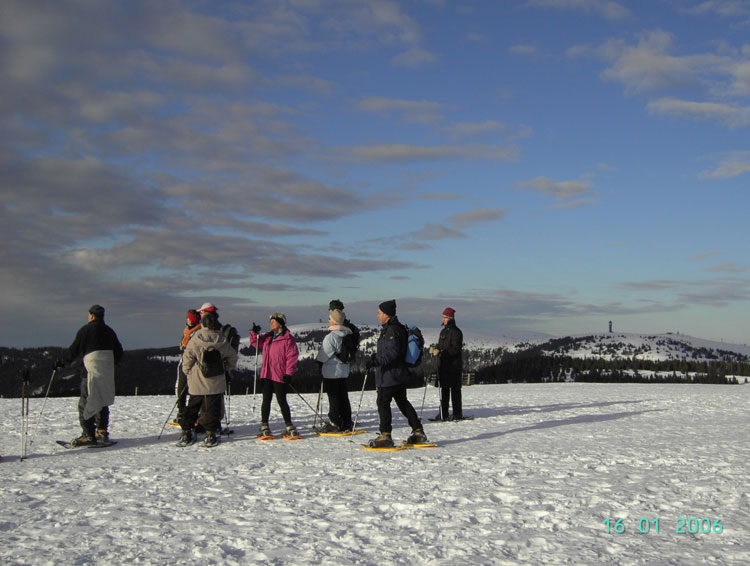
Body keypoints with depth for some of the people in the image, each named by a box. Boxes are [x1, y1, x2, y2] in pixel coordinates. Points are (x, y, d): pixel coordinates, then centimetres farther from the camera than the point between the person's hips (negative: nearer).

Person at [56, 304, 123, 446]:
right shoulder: (110, 331, 14)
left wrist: (61, 362, 9)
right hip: (107, 373, 7)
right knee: (102, 401, 18)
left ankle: (88, 435, -8)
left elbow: (74, 350, -4)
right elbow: (119, 352, 19)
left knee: (86, 403, -3)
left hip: (92, 370, -7)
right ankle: (102, 431, 21)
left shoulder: (85, 330, -5)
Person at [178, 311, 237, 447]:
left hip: (197, 383, -1)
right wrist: (226, 368, 21)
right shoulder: (222, 341, -2)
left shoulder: (195, 340, -9)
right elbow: (232, 357, 9)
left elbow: (187, 359, -4)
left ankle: (186, 434, 12)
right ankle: (210, 435, 6)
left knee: (192, 407, 11)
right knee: (212, 408, 7)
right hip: (216, 383, 1)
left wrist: (187, 371, 13)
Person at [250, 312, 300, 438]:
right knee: (266, 400, 8)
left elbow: (292, 356, -11)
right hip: (266, 375, 6)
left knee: (282, 401, -1)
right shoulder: (268, 337, 12)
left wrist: (288, 373, -14)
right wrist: (255, 333, 4)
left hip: (280, 376, -6)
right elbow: (256, 342, 24)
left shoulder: (288, 338, -9)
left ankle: (289, 427, 9)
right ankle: (264, 426, 15)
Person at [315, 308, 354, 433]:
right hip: (344, 371, 7)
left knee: (334, 399, -1)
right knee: (344, 398, 12)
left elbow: (322, 356, -13)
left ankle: (334, 424, 3)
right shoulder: (347, 334, 5)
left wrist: (317, 362, 5)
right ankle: (346, 424, 15)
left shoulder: (331, 337, -18)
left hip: (332, 372, -7)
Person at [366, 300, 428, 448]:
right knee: (403, 402, 15)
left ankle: (385, 436, -2)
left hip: (389, 375, -10)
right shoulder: (398, 328, 15)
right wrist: (377, 356, 30)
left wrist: (378, 361, -28)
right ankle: (418, 432, 16)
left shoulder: (392, 330, -17)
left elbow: (392, 352, -26)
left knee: (383, 403, -4)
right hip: (400, 375, 10)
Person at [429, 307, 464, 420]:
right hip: (443, 365, 8)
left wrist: (440, 352, -24)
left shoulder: (456, 332, -9)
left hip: (454, 365, -8)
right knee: (444, 389, 8)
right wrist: (435, 349, 0)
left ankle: (457, 414, 0)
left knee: (455, 389, -5)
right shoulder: (443, 331, 18)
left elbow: (455, 349, -17)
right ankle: (444, 414, 12)